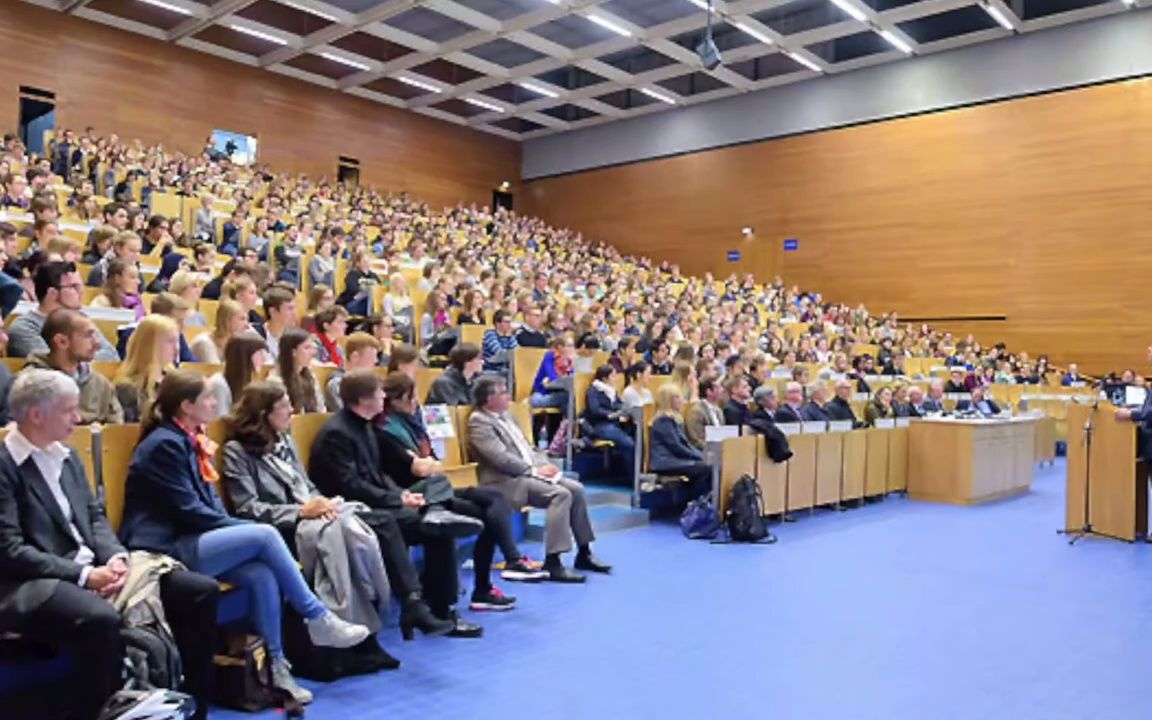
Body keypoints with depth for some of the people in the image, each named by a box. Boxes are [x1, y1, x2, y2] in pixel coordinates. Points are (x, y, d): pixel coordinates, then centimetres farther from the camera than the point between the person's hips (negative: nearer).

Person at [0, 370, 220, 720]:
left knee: (202, 591, -5)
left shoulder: (66, 455, 15)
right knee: (101, 619, -41)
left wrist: (116, 557, -5)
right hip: (36, 583, -8)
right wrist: (84, 575, -20)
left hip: (94, 568, 8)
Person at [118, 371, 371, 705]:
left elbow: (209, 501, 16)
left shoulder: (190, 441, 15)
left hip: (190, 542, 8)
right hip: (168, 548, -8)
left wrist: (242, 529, -2)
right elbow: (188, 511, -17)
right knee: (265, 536, -22)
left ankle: (274, 665, -11)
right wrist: (249, 529, -11)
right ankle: (318, 619, -13)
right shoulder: (165, 444, -12)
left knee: (261, 574, -18)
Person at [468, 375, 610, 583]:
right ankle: (552, 563, -25)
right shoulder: (478, 421, -12)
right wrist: (534, 470, -15)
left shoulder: (505, 415, 18)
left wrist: (541, 466, 2)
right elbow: (501, 458, -20)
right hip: (506, 481, -9)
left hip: (527, 473, 9)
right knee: (561, 494, -26)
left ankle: (584, 553, 4)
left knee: (576, 488, -6)